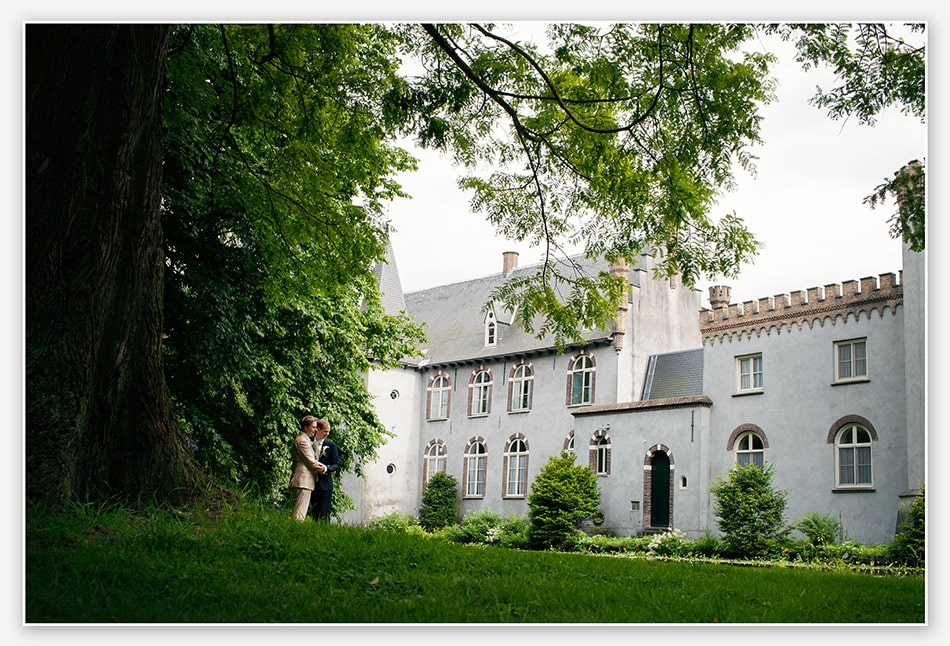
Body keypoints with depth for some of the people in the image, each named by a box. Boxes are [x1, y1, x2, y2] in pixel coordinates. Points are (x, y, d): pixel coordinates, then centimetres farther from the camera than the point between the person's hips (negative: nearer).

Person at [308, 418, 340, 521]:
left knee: (324, 514, -6)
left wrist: (326, 468, -17)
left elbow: (337, 464, 1)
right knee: (314, 513, 6)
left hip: (325, 485, -3)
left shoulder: (331, 445, 3)